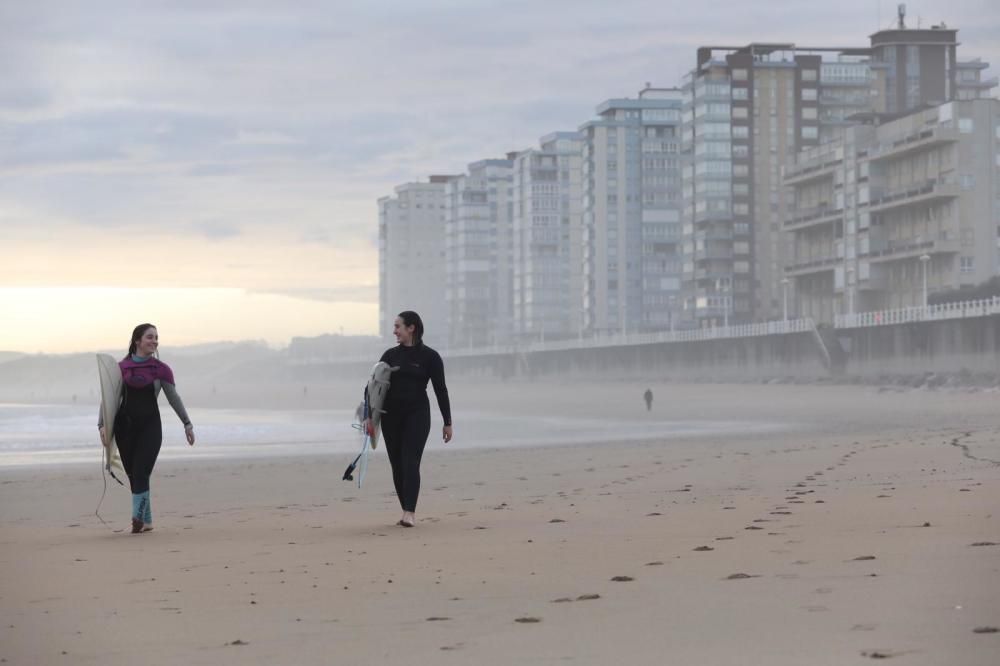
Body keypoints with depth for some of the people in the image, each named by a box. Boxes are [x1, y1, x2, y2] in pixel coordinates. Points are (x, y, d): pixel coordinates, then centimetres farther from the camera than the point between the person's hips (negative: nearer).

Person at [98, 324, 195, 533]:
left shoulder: (161, 369, 2)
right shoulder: (121, 367, 3)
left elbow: (174, 398, 10)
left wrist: (187, 423, 15)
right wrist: (102, 425, -8)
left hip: (150, 425, -2)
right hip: (125, 426, 2)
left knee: (140, 472, -14)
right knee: (133, 475, 5)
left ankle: (138, 517, -13)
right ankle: (146, 520, 15)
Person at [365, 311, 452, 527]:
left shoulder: (429, 356, -2)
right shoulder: (391, 355, 8)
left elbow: (440, 390, 0)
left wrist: (447, 422, -1)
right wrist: (368, 416, -3)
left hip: (417, 414, -4)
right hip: (391, 416, 4)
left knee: (410, 463, -16)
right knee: (397, 465, 4)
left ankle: (409, 513, -23)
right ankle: (407, 512, 12)